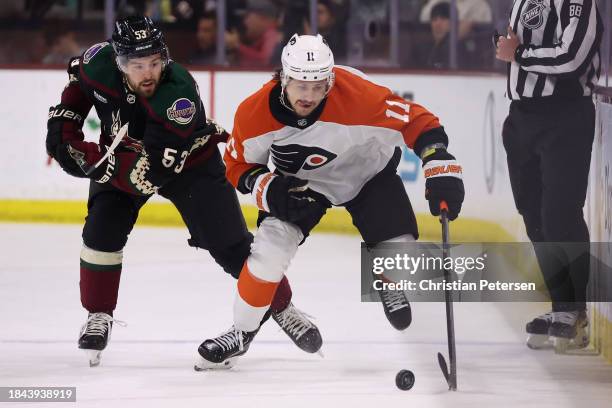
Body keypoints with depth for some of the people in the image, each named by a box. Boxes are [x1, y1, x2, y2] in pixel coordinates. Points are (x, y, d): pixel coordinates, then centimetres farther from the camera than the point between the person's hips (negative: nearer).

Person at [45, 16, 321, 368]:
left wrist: (88, 157, -38)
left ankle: (284, 309, 13)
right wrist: (63, 121, -9)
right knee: (102, 230, -17)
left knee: (230, 244, -6)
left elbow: (149, 176, -41)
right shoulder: (100, 63, -27)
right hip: (120, 152, 4)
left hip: (189, 163, -4)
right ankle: (99, 317, 1)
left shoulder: (180, 98, -41)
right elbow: (78, 78, 2)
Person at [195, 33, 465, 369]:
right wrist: (268, 189, -28)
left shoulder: (357, 96, -37)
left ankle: (391, 288, 27)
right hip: (301, 180, 1)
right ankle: (242, 332, 0)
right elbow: (239, 165, -10)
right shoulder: (254, 114, -28)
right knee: (272, 241, -19)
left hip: (368, 170, -1)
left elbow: (417, 121, -30)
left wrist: (440, 169, -39)